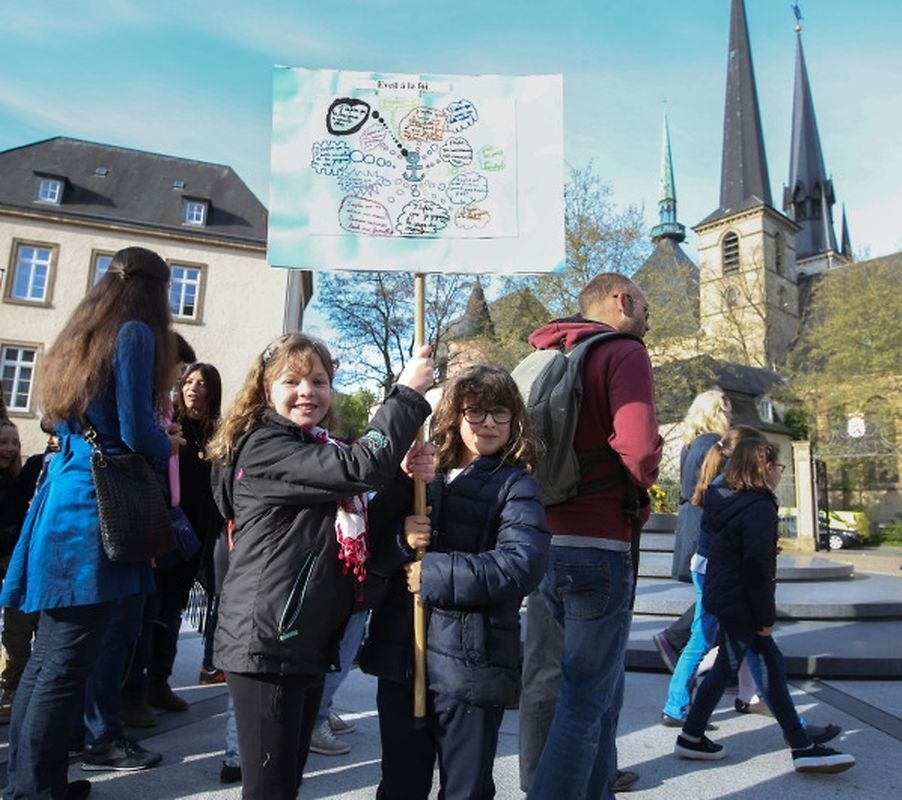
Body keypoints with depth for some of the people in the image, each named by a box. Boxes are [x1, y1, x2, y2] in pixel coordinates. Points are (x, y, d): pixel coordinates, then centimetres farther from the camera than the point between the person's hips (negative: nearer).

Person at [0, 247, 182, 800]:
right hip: (97, 509, -9)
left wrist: (154, 441, 24)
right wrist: (168, 448, 5)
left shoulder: (83, 335, 18)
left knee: (49, 653, 15)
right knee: (68, 662, -2)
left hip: (63, 500, 9)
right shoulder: (137, 334, -9)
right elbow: (136, 431, -15)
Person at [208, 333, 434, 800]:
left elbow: (362, 529, 18)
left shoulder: (318, 452, 16)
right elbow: (360, 466, -26)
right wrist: (407, 392, -17)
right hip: (266, 642, -9)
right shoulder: (265, 446, -12)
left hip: (308, 640, 9)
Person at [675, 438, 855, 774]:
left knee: (772, 663, 15)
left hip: (721, 594, 9)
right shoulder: (760, 509, -19)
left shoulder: (723, 501, 8)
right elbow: (758, 569, -20)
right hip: (739, 604, -9)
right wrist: (766, 616, -12)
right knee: (726, 668, 3)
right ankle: (690, 737, 15)